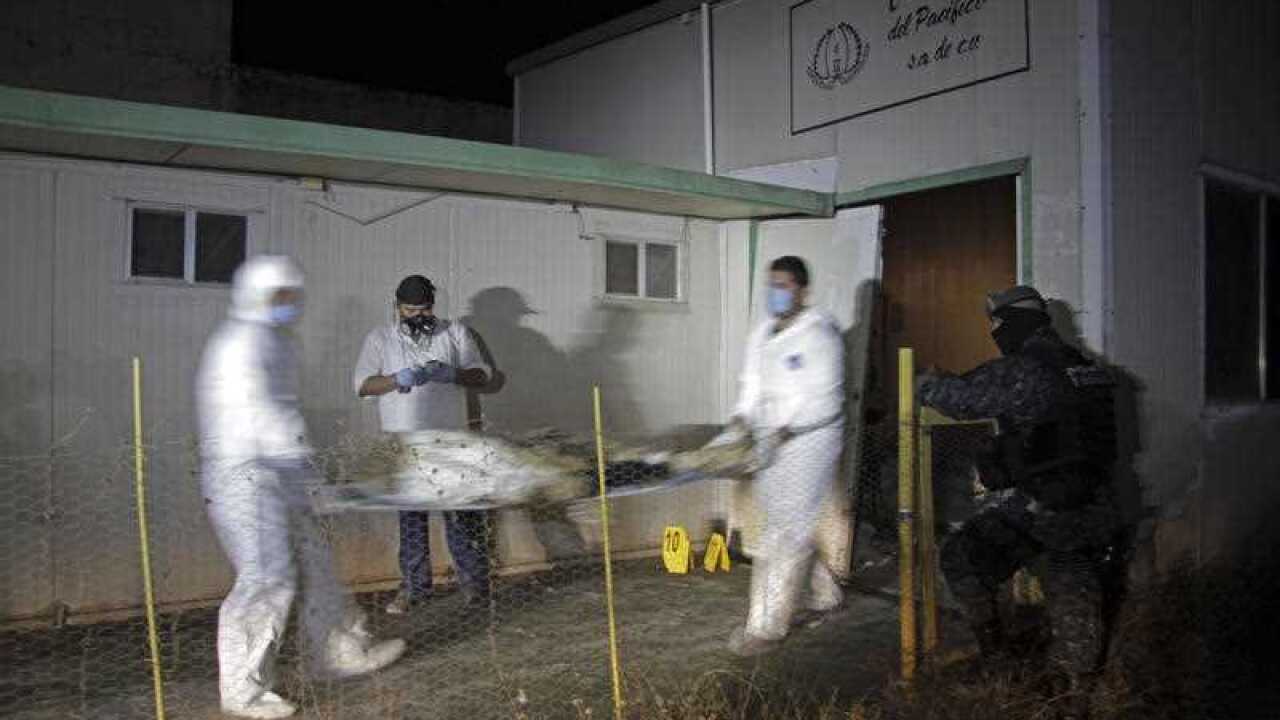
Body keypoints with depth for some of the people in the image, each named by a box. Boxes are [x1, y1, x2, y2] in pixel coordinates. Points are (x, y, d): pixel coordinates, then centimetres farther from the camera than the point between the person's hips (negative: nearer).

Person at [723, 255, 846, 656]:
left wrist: (786, 431, -26)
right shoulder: (763, 334, 12)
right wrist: (742, 420, -5)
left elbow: (825, 400, -18)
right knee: (797, 525, 17)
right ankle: (826, 595, 39)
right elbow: (753, 385, 13)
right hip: (772, 445, 8)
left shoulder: (819, 334, -12)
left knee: (786, 533, -7)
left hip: (809, 444, -8)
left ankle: (766, 627, -3)